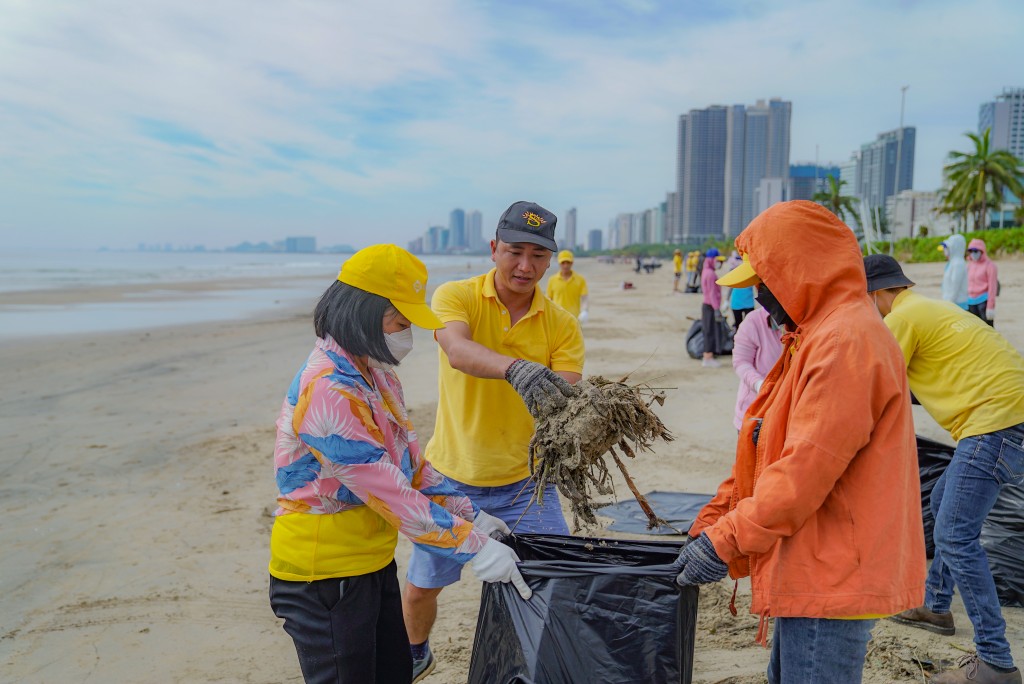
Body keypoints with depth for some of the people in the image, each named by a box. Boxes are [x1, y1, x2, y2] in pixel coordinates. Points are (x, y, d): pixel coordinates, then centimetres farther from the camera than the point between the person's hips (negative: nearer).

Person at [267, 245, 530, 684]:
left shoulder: (377, 375, 5)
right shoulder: (327, 390, -26)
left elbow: (411, 462, 10)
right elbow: (389, 492, -27)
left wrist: (471, 515, 3)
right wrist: (473, 546, -24)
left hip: (374, 564, 9)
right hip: (324, 577, -9)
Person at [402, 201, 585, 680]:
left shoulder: (562, 325, -5)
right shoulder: (456, 297, -11)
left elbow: (565, 399, -16)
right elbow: (457, 350, -33)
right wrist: (516, 368, -52)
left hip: (525, 482, 1)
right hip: (452, 477, 0)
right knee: (421, 587, 15)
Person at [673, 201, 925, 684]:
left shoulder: (846, 341, -19)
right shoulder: (813, 339, 15)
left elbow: (807, 468, -24)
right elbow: (762, 452, 16)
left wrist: (726, 541, -17)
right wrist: (711, 521, 13)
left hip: (831, 579, -10)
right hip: (812, 574, 10)